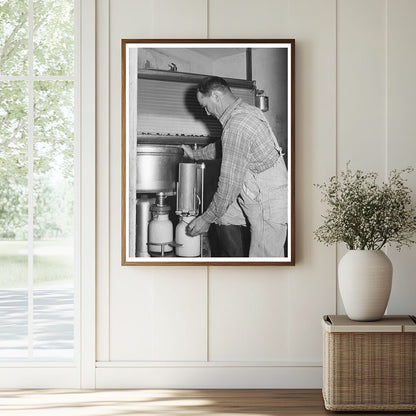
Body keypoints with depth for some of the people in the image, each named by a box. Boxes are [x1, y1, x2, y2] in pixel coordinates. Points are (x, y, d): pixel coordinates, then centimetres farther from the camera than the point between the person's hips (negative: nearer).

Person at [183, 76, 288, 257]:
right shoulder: (247, 111, 8)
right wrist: (195, 154, 39)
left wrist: (207, 219, -11)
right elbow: (224, 147, 29)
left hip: (268, 206, -10)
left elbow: (229, 182, -21)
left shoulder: (236, 126, -24)